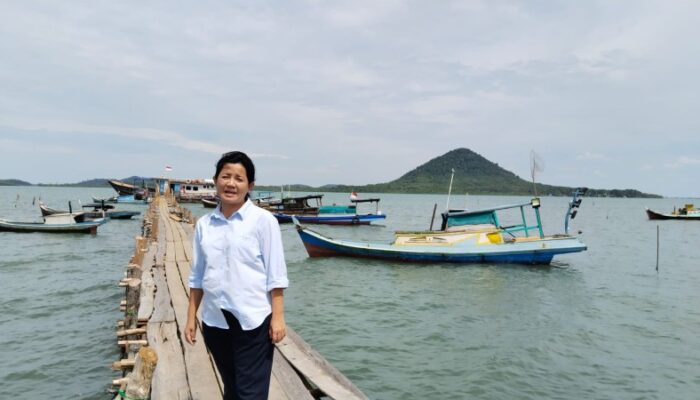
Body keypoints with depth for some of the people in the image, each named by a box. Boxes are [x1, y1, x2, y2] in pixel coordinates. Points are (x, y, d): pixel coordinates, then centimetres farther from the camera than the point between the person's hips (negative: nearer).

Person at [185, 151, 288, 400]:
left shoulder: (263, 220, -7)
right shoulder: (204, 224, 6)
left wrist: (277, 317, -11)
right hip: (215, 321, 5)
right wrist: (191, 317, 10)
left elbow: (275, 273, -7)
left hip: (253, 321, -4)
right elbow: (197, 276, 12)